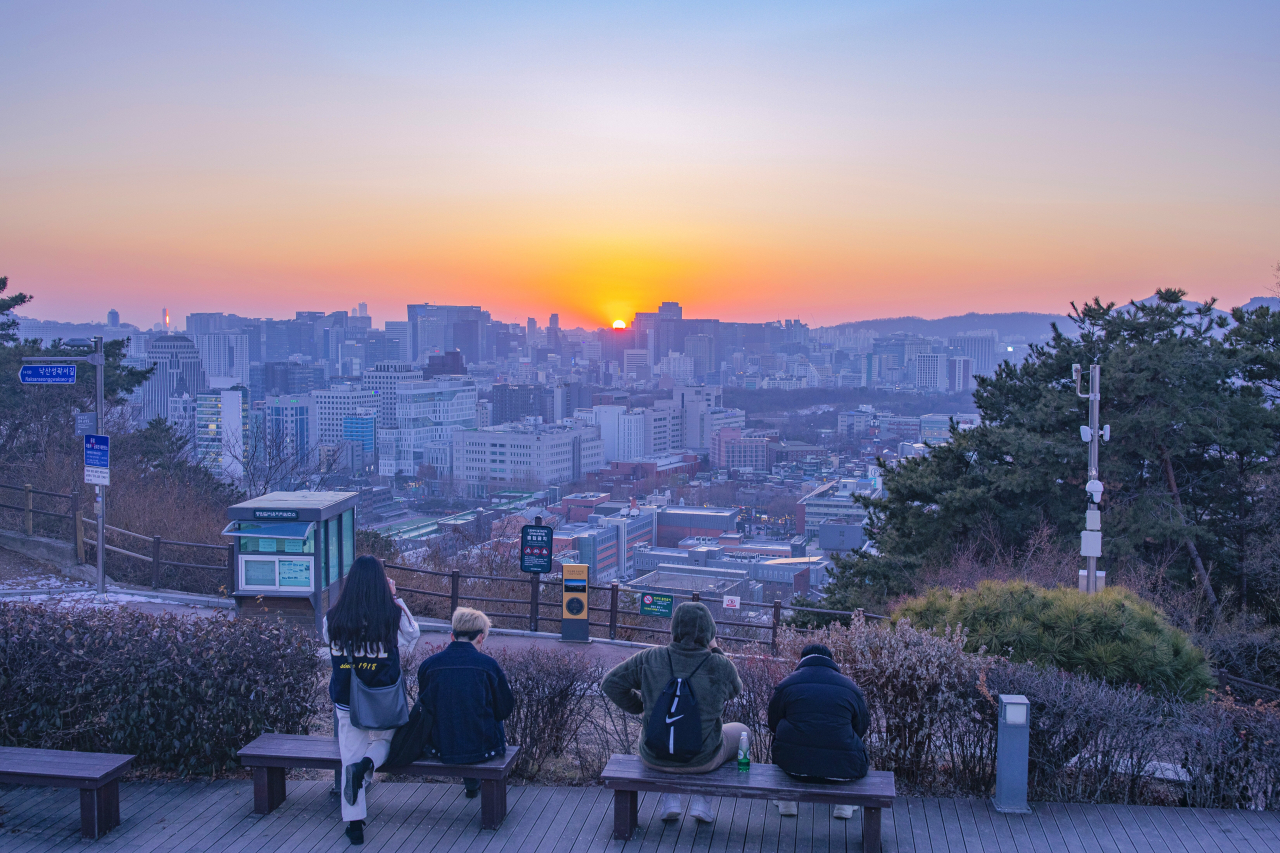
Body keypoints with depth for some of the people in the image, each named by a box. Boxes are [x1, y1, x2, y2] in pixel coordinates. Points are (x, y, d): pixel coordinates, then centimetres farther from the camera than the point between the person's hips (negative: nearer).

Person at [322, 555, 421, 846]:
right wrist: (395, 599, 6)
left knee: (351, 755, 10)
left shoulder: (333, 618, -8)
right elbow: (412, 637, 5)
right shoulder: (394, 616, -14)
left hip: (346, 699, 1)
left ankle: (354, 824, 6)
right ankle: (366, 764, -11)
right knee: (383, 740, 24)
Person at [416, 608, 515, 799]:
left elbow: (424, 706, 7)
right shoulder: (488, 664, -13)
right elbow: (505, 710, -3)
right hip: (481, 750, -2)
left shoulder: (428, 664, -7)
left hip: (440, 749, 2)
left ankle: (471, 783, 44)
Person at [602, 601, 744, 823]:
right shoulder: (721, 666, -17)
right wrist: (715, 650, 8)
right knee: (741, 732, 29)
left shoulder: (651, 659, -14)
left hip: (654, 757, 2)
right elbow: (734, 688, 7)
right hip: (702, 760, -2)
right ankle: (702, 798, 16)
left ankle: (670, 797, 22)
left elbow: (611, 683, -3)